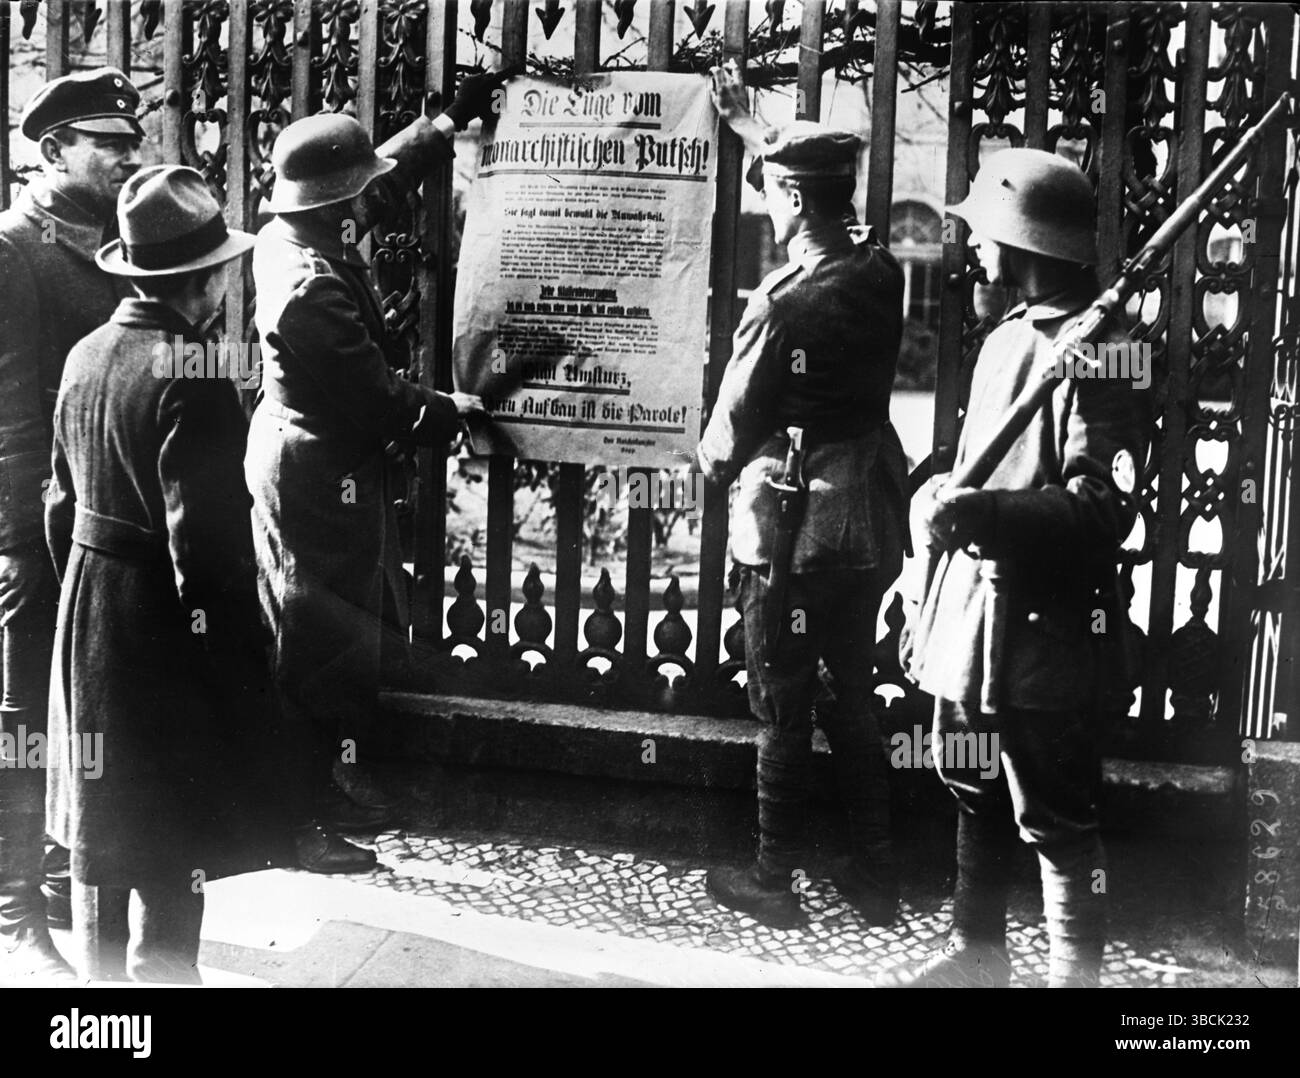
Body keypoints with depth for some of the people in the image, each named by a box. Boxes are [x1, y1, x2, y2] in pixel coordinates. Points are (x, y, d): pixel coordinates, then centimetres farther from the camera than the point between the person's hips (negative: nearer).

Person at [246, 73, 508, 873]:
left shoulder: (292, 236, 0)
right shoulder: (313, 289, -28)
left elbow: (384, 181, 16)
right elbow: (381, 399, -22)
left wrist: (451, 122, 14)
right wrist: (459, 410, -6)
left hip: (308, 465, 10)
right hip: (320, 479, -10)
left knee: (336, 641, 19)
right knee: (324, 653, 1)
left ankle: (321, 791, 33)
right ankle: (299, 823, 13)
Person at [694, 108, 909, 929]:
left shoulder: (784, 302, -21)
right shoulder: (883, 275, -2)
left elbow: (734, 427, -13)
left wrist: (713, 459, 7)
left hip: (794, 529, -6)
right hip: (871, 521, 7)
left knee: (784, 709, 8)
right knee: (853, 695, 19)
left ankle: (777, 879, 22)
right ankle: (876, 873, 28)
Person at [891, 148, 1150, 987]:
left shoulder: (1099, 351, -13)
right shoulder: (1005, 339, 14)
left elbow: (1104, 508, -20)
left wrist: (976, 513, -27)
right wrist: (944, 502, 7)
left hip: (1044, 628, -9)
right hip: (971, 608, 9)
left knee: (1057, 823, 2)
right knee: (976, 797, 19)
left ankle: (1076, 972, 16)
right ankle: (977, 950, 35)